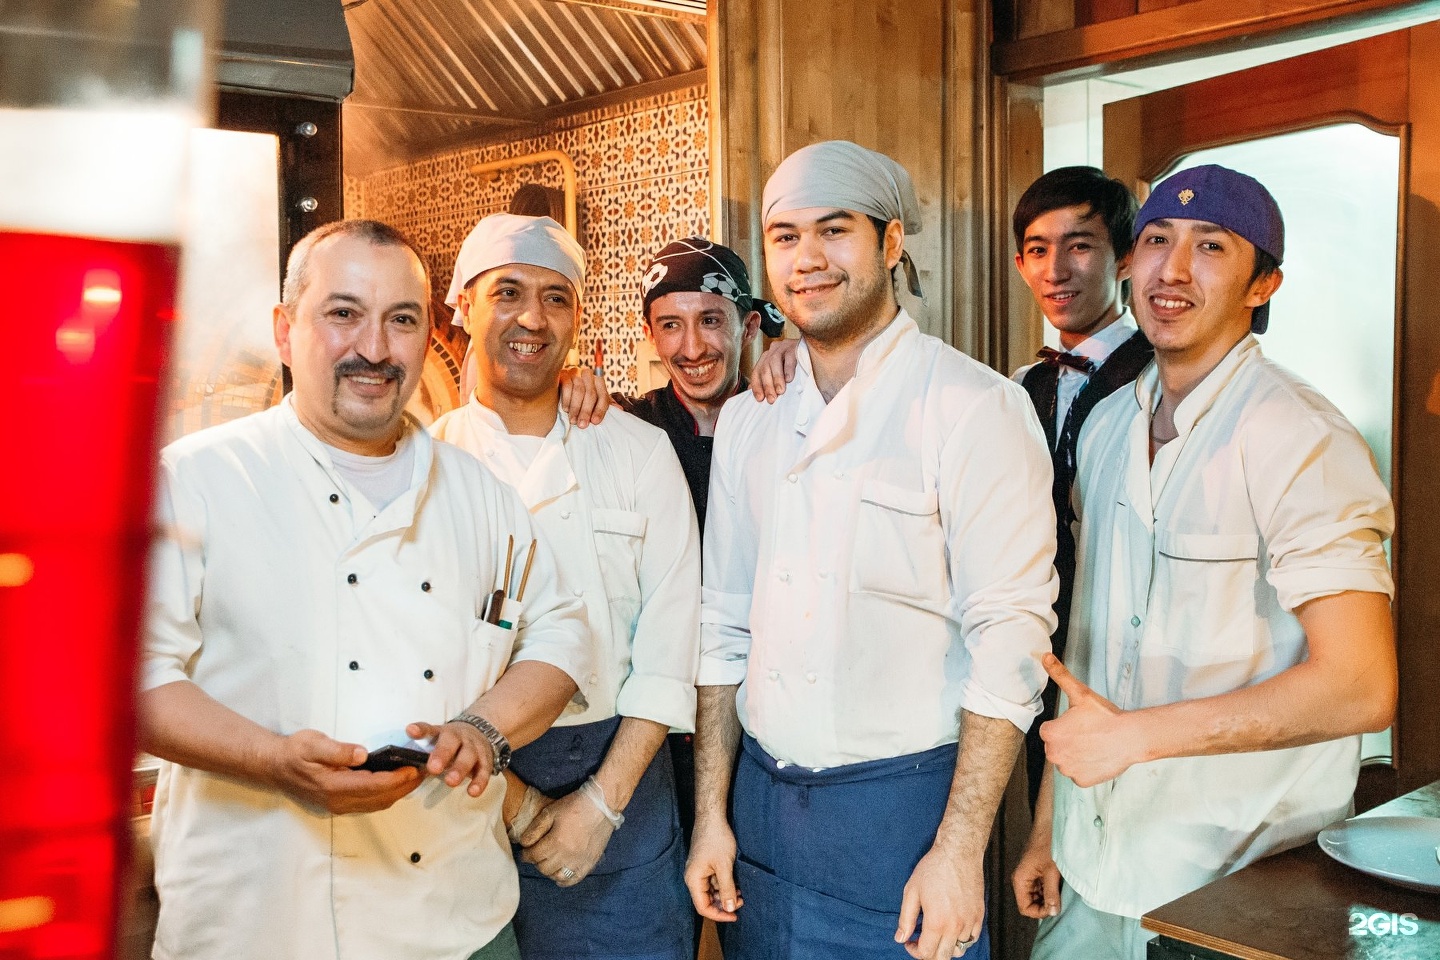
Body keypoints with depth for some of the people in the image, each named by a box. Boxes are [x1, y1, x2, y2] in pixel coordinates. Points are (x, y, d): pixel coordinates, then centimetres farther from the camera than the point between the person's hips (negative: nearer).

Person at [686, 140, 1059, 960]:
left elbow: (1011, 640, -14)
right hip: (762, 798, 5)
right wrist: (712, 814, 7)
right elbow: (726, 625, 10)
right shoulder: (747, 421, 6)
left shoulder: (975, 407, -10)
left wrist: (959, 852, -17)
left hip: (903, 805, -5)